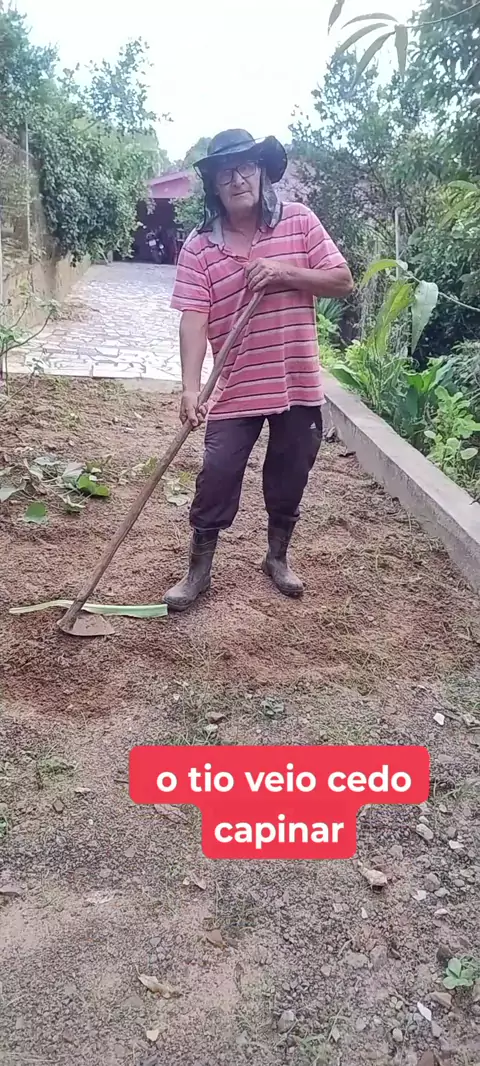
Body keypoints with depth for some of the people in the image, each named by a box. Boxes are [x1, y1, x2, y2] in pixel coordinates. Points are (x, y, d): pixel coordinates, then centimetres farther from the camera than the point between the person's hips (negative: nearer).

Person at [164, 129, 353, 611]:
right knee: (216, 481, 0)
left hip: (299, 385, 2)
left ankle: (277, 558, 36)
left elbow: (343, 281, -1)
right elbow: (194, 319, -14)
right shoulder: (199, 247, -5)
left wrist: (286, 272, -17)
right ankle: (198, 570, 18)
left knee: (289, 481, 14)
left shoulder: (299, 220, 0)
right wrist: (191, 388, -27)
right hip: (235, 389, -1)